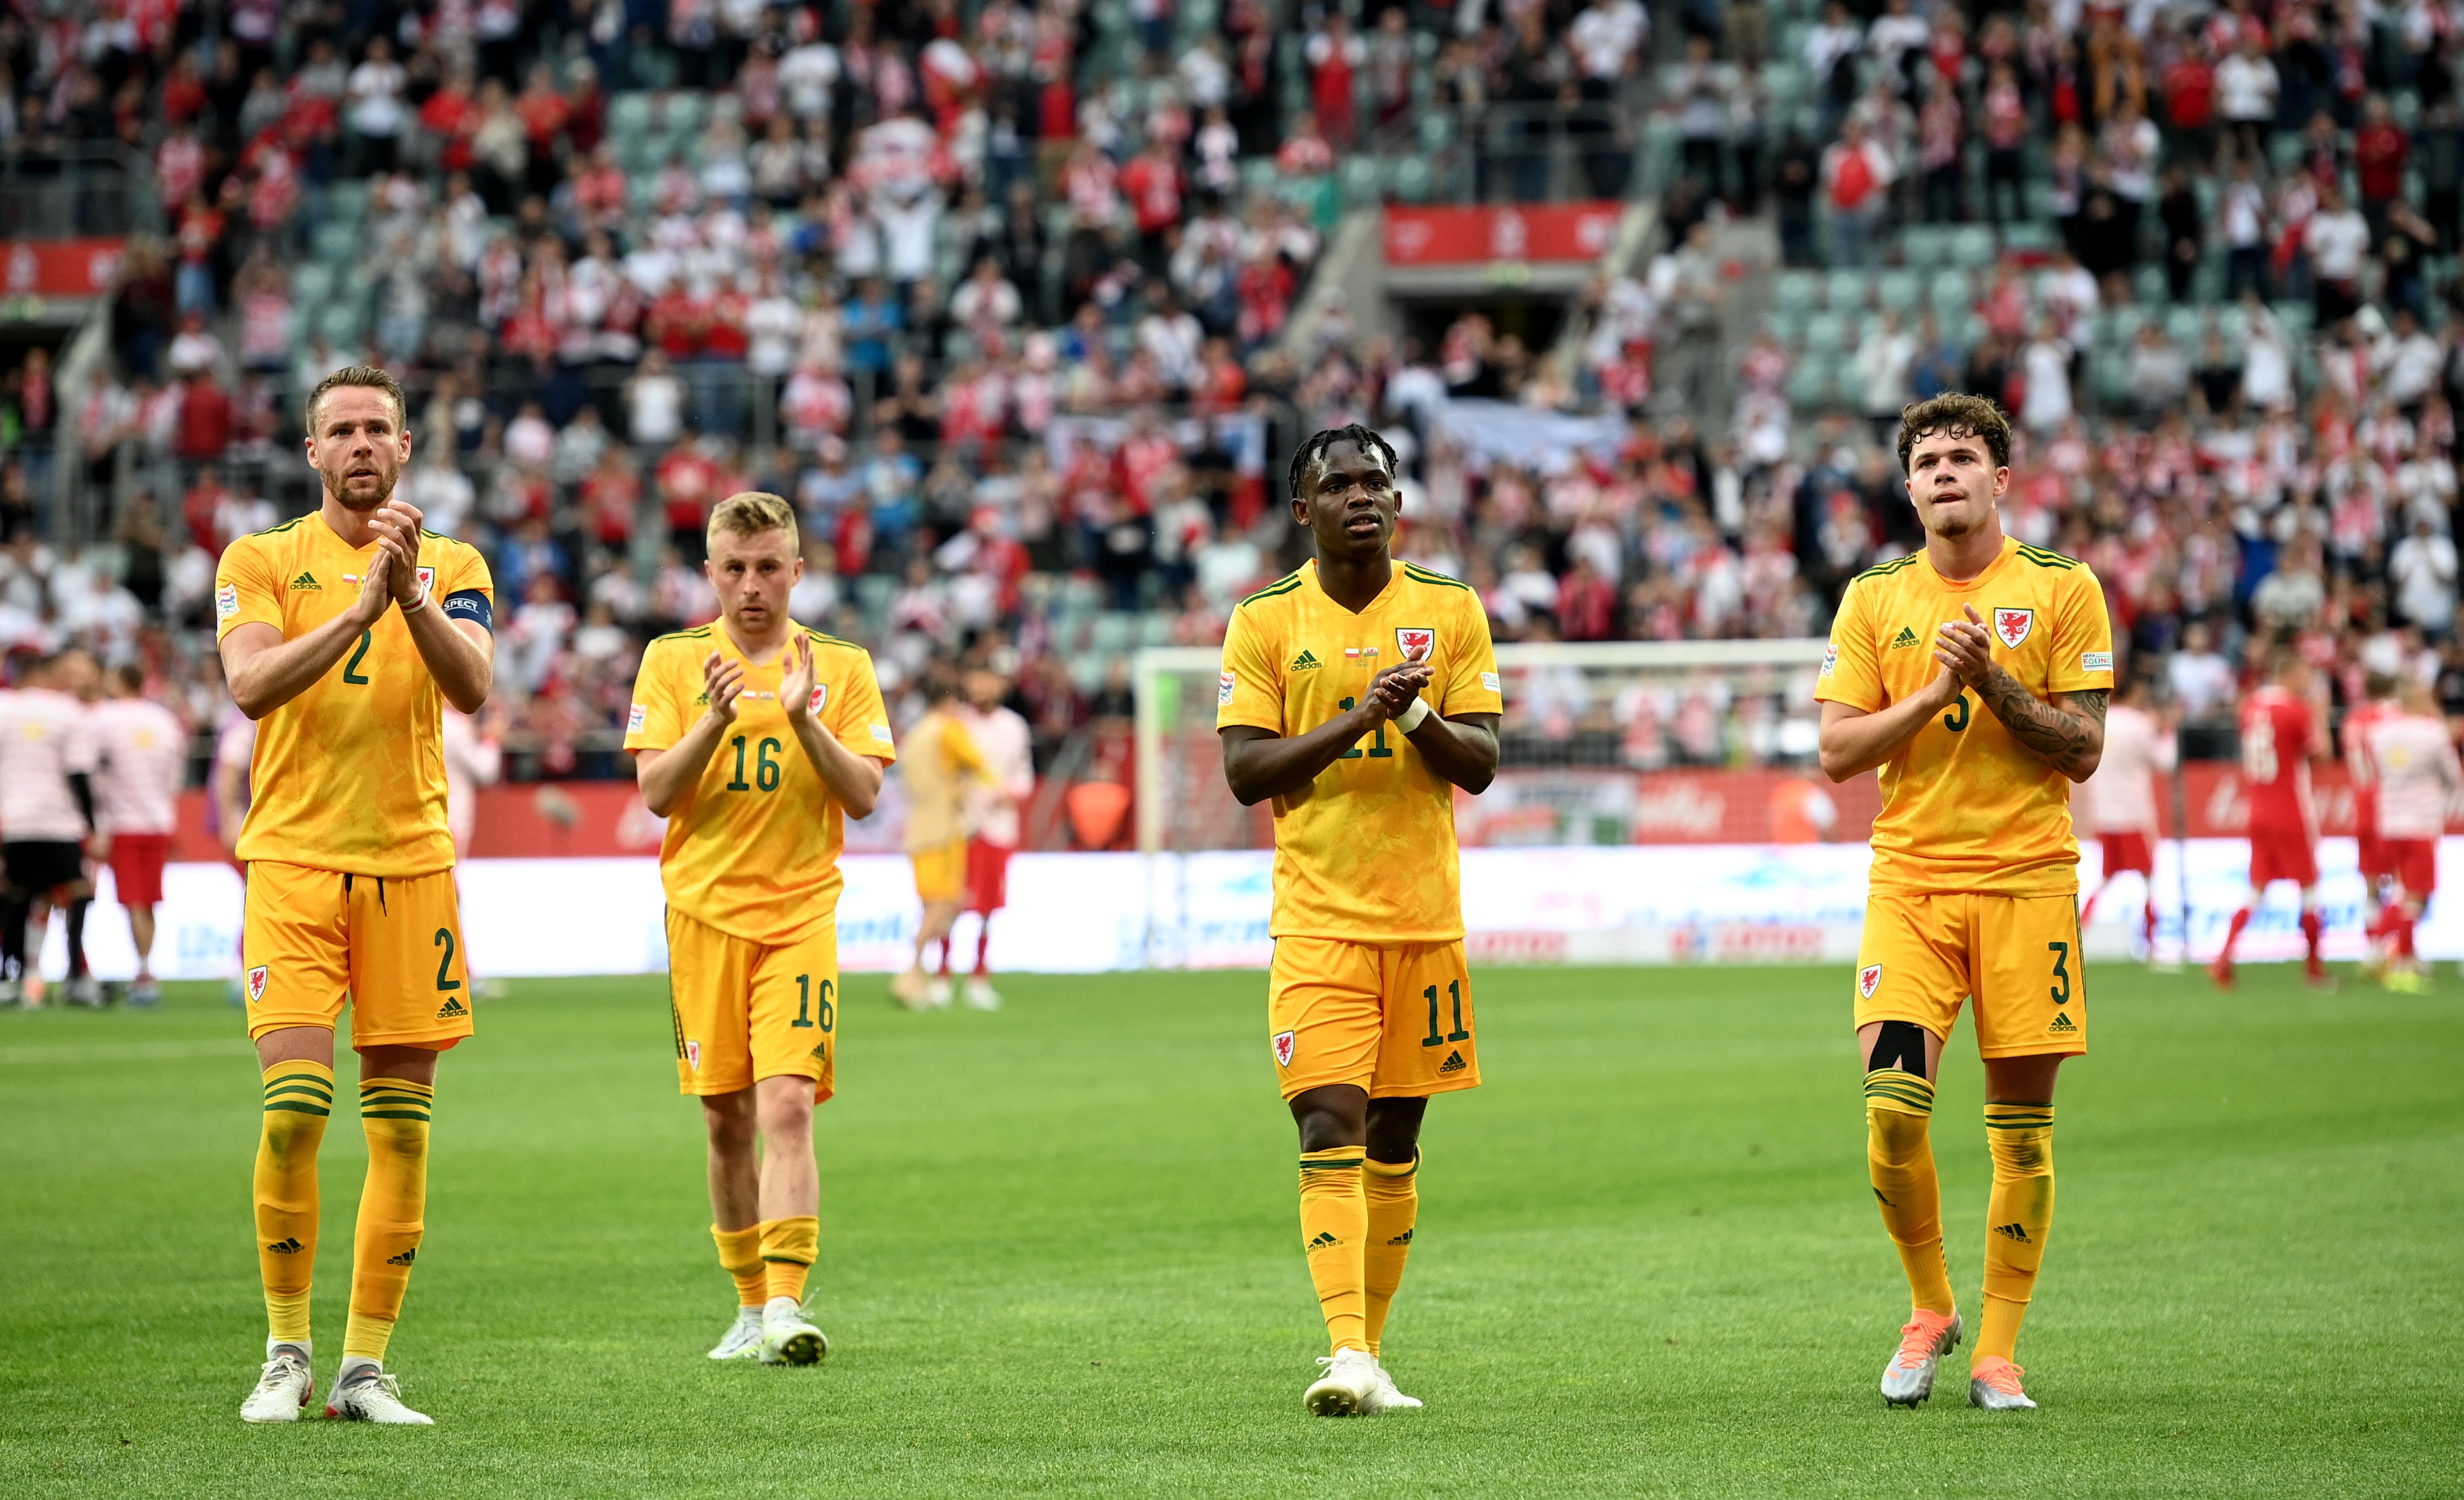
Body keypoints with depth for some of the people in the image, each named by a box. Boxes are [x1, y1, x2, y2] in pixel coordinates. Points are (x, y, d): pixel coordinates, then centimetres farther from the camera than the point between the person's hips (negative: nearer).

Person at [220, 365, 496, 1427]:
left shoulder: (452, 566, 10)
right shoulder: (261, 561, 5)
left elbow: (473, 689, -7)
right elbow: (252, 684, -11)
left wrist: (412, 594, -22)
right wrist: (361, 605, -21)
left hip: (411, 861, 2)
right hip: (293, 859, -2)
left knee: (401, 1127, 0)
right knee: (294, 1108, -14)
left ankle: (365, 1369, 6)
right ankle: (286, 1356, 0)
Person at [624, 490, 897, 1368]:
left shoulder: (842, 667, 5)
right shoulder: (673, 661, 6)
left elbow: (865, 796, -1)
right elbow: (656, 792, -2)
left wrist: (805, 720, -15)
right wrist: (715, 719, -18)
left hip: (800, 913, -1)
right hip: (704, 911, 1)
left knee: (787, 1105, -16)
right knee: (726, 1120, 6)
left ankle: (787, 1308, -22)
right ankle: (751, 1306, 19)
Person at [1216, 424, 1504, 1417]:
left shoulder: (1450, 611, 6)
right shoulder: (1266, 622, 2)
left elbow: (1480, 765, 4)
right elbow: (1245, 772, -5)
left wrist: (1415, 713, -15)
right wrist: (1357, 717, -15)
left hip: (1425, 916, 2)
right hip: (1318, 917, -2)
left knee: (1395, 1142, 8)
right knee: (1330, 1130, -15)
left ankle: (1370, 1353, 16)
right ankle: (1345, 1351, -22)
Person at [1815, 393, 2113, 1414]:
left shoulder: (2063, 589, 3)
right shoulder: (1875, 600, 8)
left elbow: (2082, 752, 0)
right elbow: (1837, 754, 3)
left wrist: (1994, 682, -13)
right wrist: (1935, 692, -9)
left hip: (2027, 879, -1)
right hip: (1909, 880, 1)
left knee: (2021, 1126, 1)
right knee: (1892, 1106, -13)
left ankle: (1998, 1352, 10)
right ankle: (1928, 1310, 9)